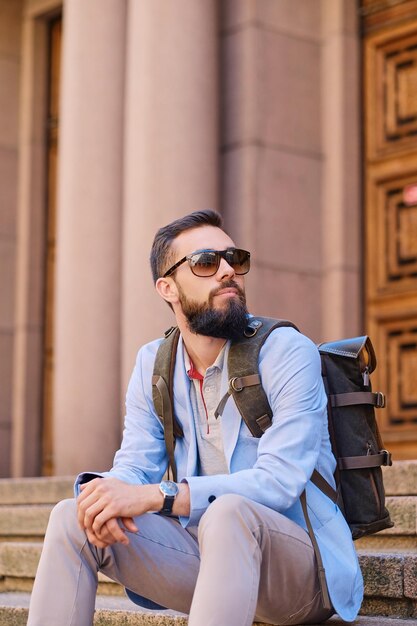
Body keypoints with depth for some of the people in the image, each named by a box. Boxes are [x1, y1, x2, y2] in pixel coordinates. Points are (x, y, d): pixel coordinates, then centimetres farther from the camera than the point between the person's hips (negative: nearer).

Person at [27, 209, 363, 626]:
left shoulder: (288, 353, -11)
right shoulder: (152, 365, 8)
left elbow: (278, 481, -21)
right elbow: (134, 464, 5)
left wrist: (154, 496, -31)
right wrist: (108, 491, -22)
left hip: (303, 568, -5)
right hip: (207, 556, 5)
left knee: (228, 513, -37)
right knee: (71, 519, -13)